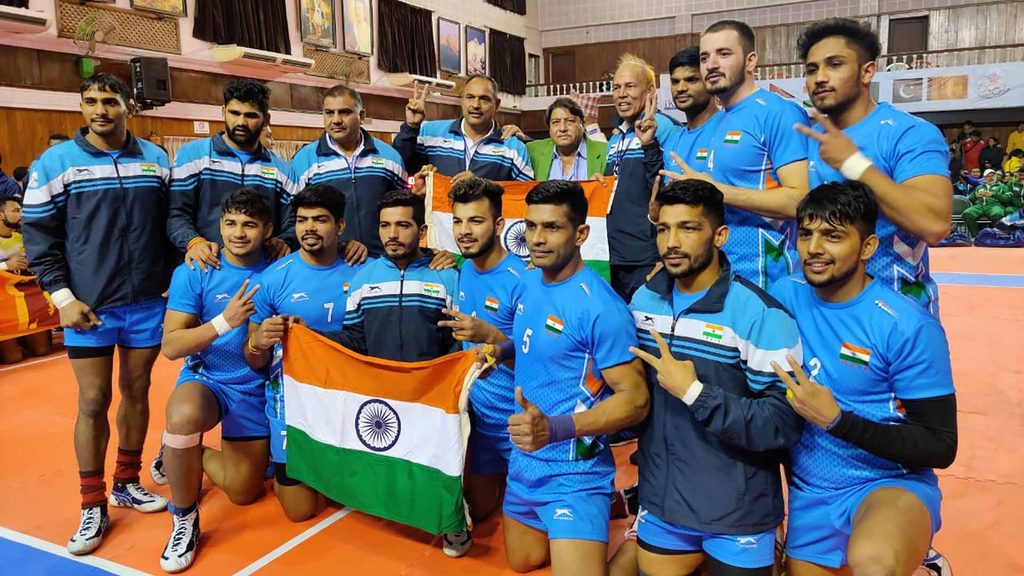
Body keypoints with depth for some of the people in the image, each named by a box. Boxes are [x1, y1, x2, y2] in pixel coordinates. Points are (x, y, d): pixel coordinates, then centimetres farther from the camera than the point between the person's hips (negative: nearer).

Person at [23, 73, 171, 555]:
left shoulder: (155, 159, 7)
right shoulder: (55, 162, -2)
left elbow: (171, 222, 12)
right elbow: (39, 236, -2)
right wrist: (63, 297, -10)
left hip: (147, 303, 3)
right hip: (88, 307, -2)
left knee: (136, 391, 12)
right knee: (93, 401, 1)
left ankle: (127, 483, 30)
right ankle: (93, 506, 16)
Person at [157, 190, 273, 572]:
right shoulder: (194, 273, -10)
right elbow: (170, 346, -14)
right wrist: (224, 321, -28)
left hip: (256, 390, 2)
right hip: (205, 379, -2)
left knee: (243, 493, 8)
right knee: (183, 415, -39)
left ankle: (185, 453, 38)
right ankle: (184, 520, -13)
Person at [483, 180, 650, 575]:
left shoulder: (600, 306, -23)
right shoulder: (526, 284, 1)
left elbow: (635, 400, -22)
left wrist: (555, 428, -33)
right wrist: (501, 350, -2)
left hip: (574, 474, -8)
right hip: (523, 463, 8)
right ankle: (606, 513, 46)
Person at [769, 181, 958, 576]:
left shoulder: (908, 327, -15)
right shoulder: (784, 295, -3)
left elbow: (940, 446, -13)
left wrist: (836, 420, -22)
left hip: (891, 484, -5)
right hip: (809, 492, 5)